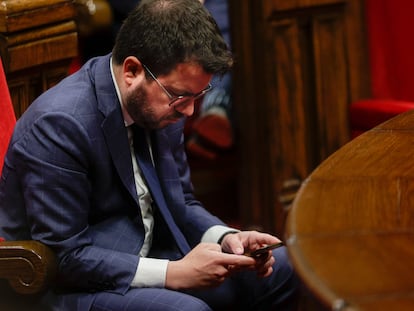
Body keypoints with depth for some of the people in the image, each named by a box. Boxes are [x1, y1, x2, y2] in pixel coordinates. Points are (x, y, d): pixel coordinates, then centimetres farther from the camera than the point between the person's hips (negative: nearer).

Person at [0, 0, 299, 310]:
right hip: (66, 284, -8)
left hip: (146, 257, 8)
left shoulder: (160, 102, -3)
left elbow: (180, 202, 12)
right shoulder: (58, 124, -25)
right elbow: (64, 257, -24)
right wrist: (174, 273, -25)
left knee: (283, 268, 4)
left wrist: (225, 238, -8)